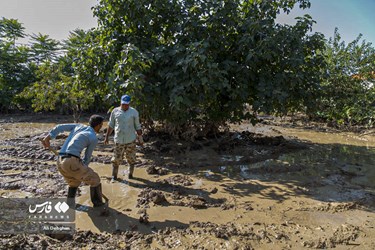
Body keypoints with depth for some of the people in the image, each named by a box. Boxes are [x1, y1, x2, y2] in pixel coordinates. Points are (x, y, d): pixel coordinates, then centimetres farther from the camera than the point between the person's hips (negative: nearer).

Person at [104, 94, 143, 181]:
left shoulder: (134, 112, -2)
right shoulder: (115, 111, 1)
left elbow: (137, 126, 3)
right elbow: (111, 125, 8)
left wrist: (140, 139, 4)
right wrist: (106, 137, 7)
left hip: (131, 140, 0)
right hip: (119, 140, 1)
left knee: (131, 159, 9)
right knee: (116, 159, 3)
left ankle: (130, 175, 26)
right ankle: (114, 176, 16)